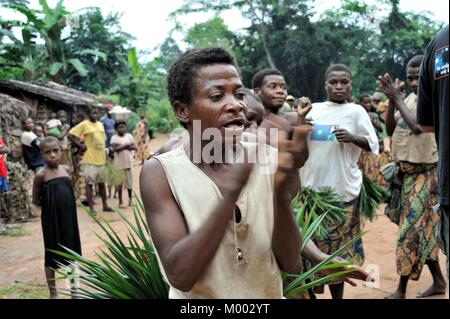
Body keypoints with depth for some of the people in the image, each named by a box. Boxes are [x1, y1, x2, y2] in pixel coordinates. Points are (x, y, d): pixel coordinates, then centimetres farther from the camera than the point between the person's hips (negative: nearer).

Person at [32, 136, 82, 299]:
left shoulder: (65, 169, 2)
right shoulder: (41, 175, -13)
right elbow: (36, 200, -5)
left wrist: (62, 205, 3)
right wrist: (52, 205, -2)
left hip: (68, 217, 5)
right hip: (52, 219, -5)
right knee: (52, 255, 7)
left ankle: (73, 289, 29)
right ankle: (53, 293, 20)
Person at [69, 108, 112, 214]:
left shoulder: (100, 124, 12)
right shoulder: (84, 124, -7)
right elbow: (71, 135, -10)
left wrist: (105, 150, 11)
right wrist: (80, 145, -13)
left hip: (101, 159, 6)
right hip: (90, 159, -6)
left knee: (102, 183, 14)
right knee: (90, 183, -2)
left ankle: (105, 205, 24)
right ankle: (91, 207, 4)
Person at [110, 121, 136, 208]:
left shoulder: (129, 136, 6)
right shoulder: (114, 137, -3)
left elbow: (134, 147, 1)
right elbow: (114, 149, -14)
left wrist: (121, 147, -12)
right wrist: (125, 146, -16)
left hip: (128, 162, 2)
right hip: (119, 163, -2)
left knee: (129, 182, 7)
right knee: (119, 182, 4)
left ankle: (130, 200, 19)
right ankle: (120, 202, 13)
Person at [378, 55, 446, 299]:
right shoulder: (409, 98, 9)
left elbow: (418, 126, -27)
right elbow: (390, 130, 5)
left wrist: (397, 98, -20)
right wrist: (392, 101, -7)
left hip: (424, 173, -8)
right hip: (406, 171, 8)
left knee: (411, 229, -4)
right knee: (424, 228, 14)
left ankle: (401, 289, 6)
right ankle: (438, 281, 27)